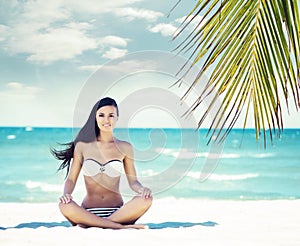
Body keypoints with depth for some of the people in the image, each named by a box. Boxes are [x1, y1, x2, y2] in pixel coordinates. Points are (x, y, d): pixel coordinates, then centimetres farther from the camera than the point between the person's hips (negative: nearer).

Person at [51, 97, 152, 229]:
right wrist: (66, 194, -17)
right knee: (64, 205, -33)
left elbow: (133, 181, 9)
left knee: (146, 199, -28)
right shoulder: (82, 146, 6)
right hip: (88, 211, -1)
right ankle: (120, 226, -28)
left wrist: (141, 189, -15)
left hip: (118, 211, 1)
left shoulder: (125, 148, 8)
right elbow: (71, 179, 6)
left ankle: (89, 224, -25)